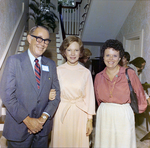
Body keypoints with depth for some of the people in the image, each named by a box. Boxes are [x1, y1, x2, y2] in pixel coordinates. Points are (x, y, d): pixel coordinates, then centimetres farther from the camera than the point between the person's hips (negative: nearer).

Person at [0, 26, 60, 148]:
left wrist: (43, 117, -9)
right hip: (19, 127, -3)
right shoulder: (14, 61, -7)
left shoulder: (51, 64, 5)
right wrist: (27, 119, -15)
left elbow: (56, 94, 3)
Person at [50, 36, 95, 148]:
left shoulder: (86, 72, 0)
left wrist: (90, 119, 2)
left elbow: (89, 96, 3)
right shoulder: (58, 70, -2)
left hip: (80, 114, 1)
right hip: (61, 113, 0)